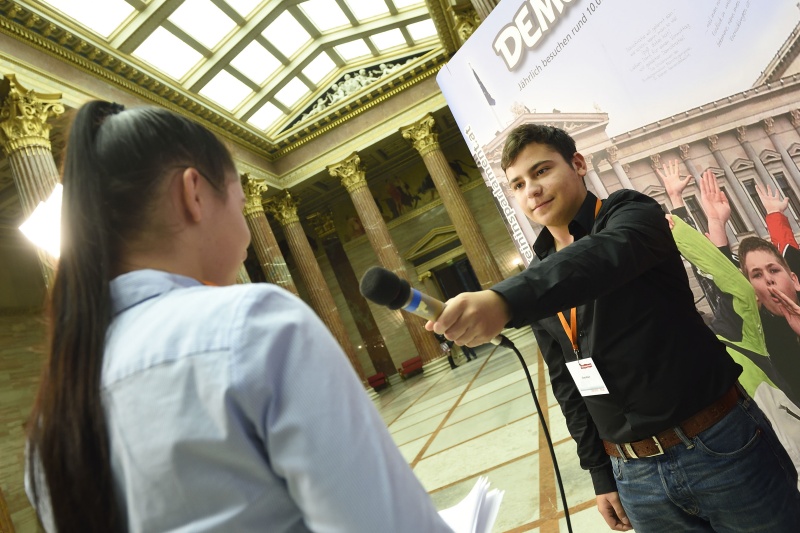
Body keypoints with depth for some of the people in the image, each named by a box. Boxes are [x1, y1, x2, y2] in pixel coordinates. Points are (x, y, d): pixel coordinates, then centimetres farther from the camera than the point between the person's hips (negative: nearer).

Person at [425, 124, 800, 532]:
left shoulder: (630, 212, -9)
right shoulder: (537, 279, 4)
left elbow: (606, 256, -35)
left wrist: (503, 300, -51)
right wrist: (600, 474, 9)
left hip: (722, 447, -4)